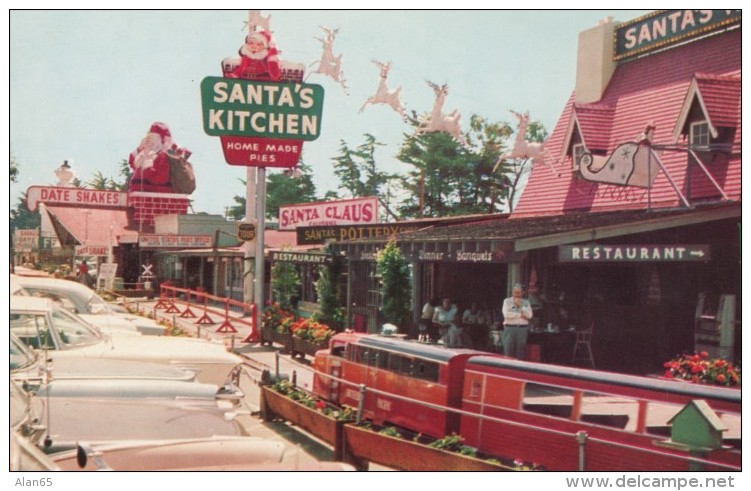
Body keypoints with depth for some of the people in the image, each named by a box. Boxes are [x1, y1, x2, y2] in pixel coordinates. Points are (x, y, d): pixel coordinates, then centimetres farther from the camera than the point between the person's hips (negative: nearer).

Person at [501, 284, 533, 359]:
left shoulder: (526, 302, 14)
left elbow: (529, 315, 1)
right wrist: (520, 315, -5)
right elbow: (506, 314, -8)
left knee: (520, 355, 0)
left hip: (522, 328, 2)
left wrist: (520, 306, -4)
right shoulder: (507, 301, 7)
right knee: (508, 353, -6)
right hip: (510, 328, -2)